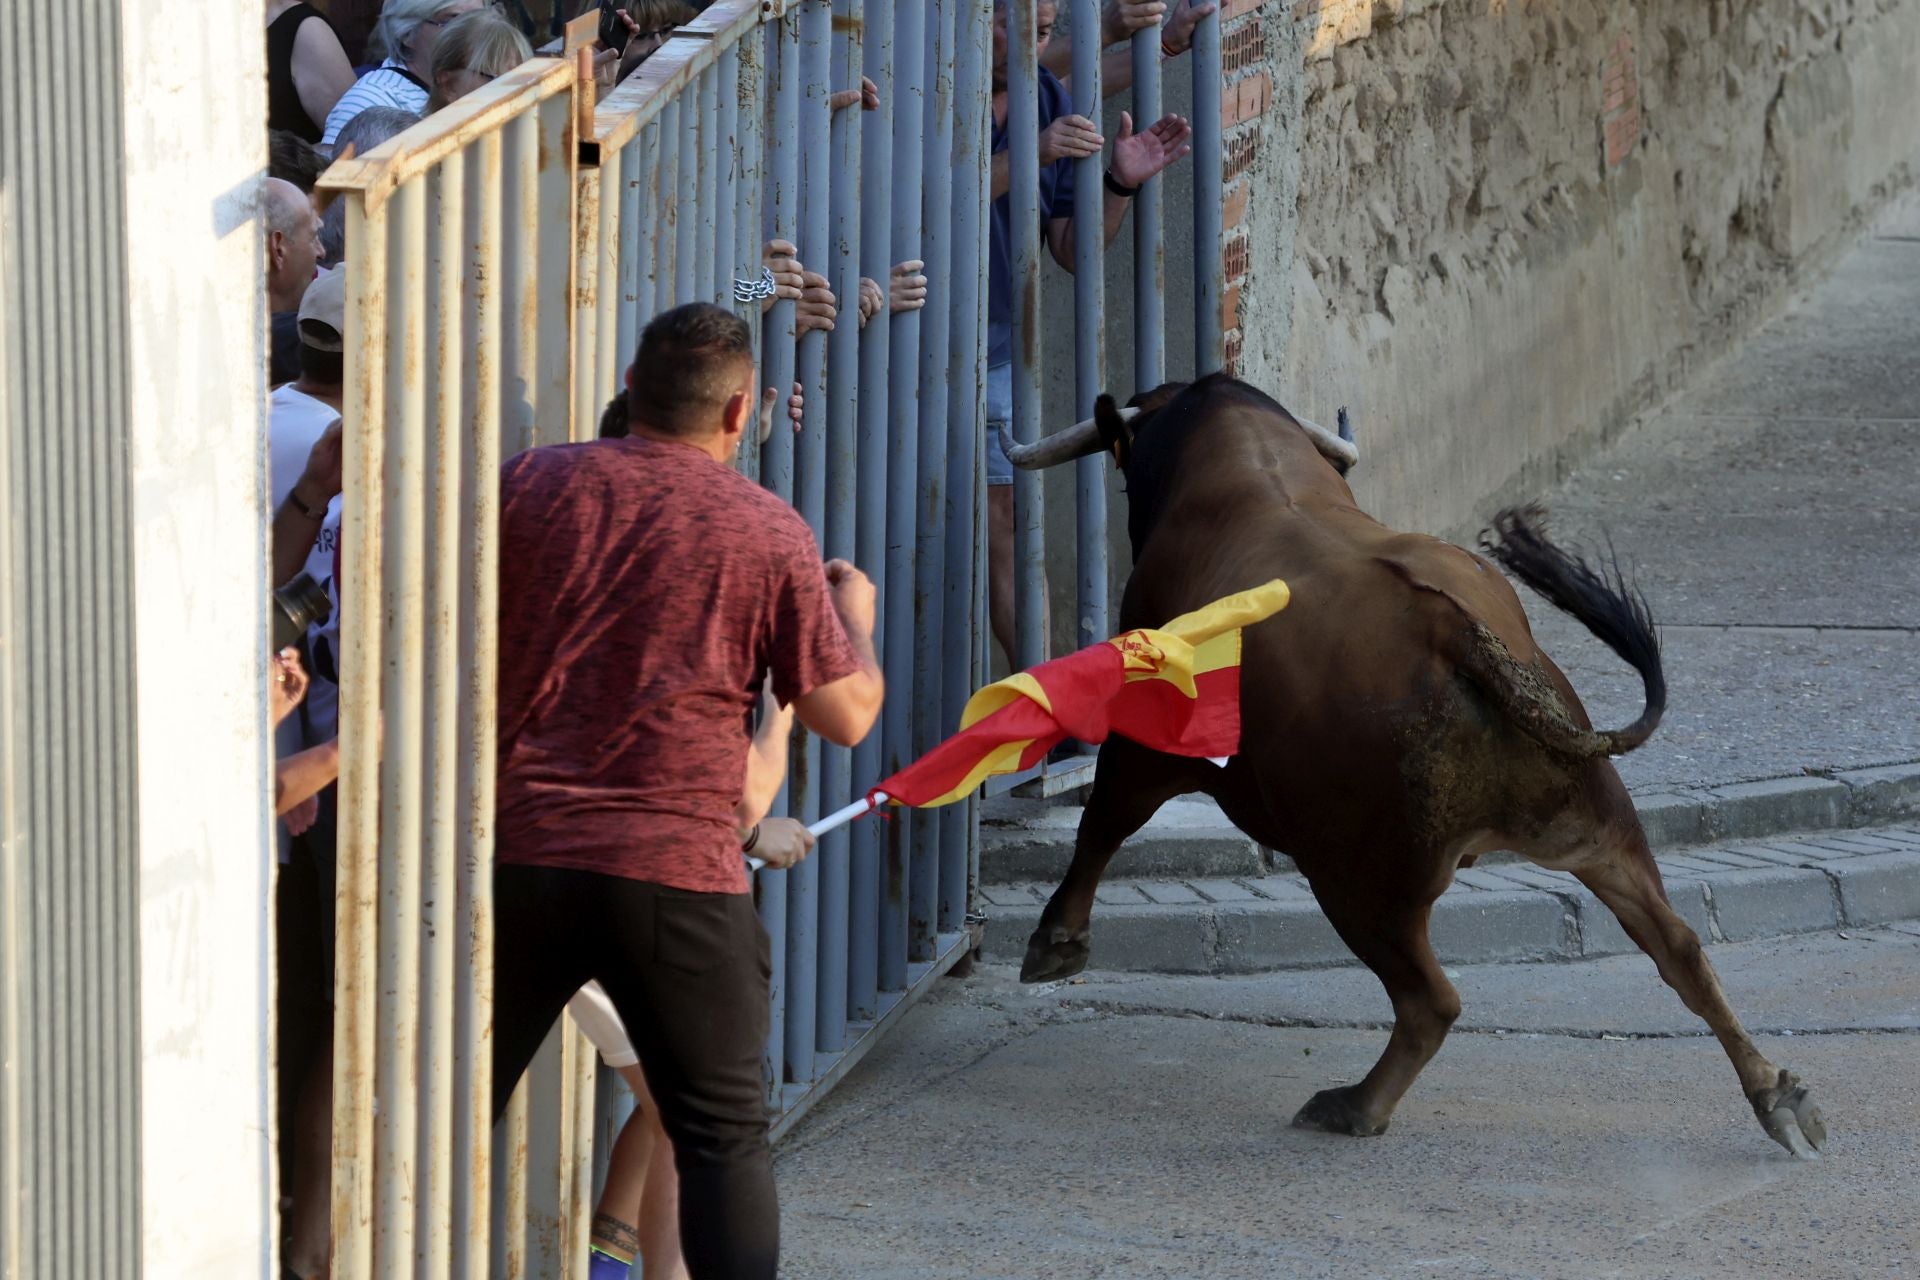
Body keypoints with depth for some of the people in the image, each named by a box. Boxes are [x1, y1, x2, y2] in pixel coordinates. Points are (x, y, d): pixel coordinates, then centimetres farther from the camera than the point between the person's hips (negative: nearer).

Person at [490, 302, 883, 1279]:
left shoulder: (531, 484, 2)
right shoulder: (771, 535, -1)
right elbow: (846, 716, 3)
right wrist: (854, 616, 23)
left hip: (517, 852, 2)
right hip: (675, 871, -2)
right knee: (722, 1138, 7)